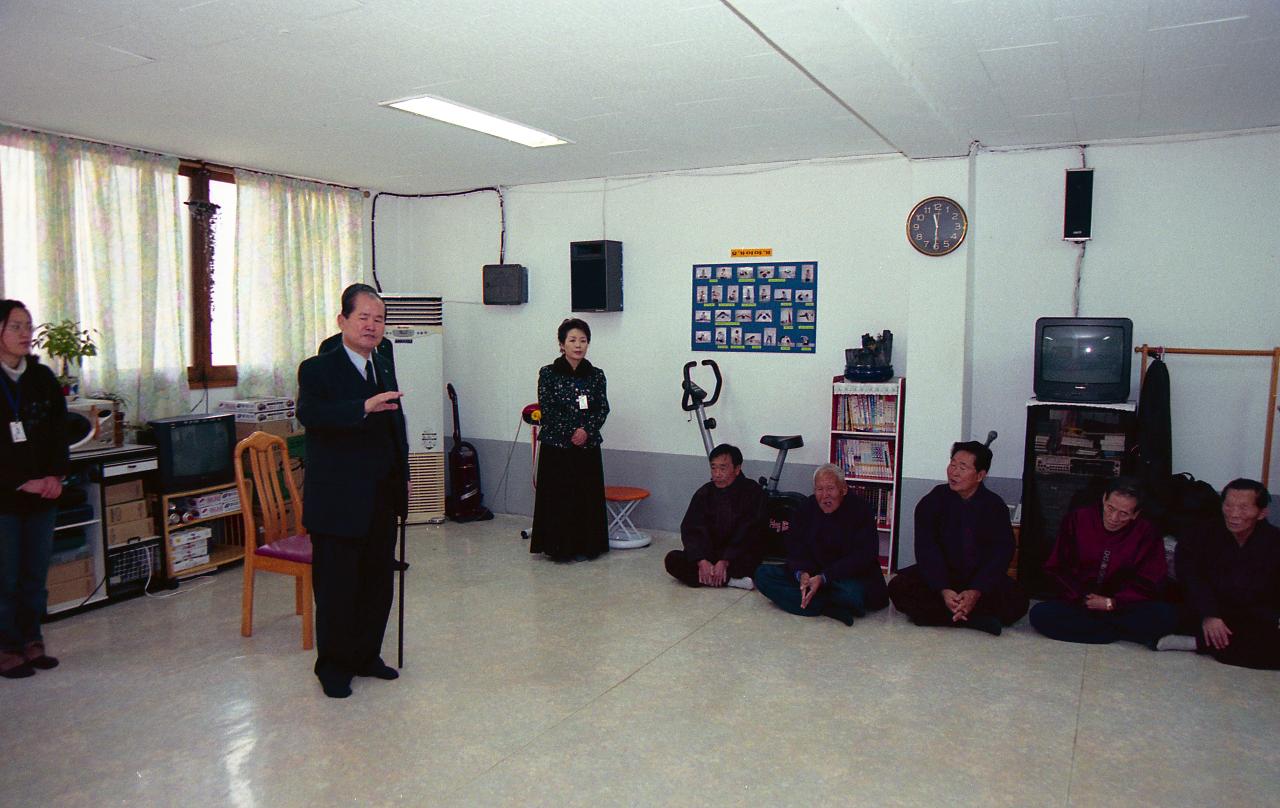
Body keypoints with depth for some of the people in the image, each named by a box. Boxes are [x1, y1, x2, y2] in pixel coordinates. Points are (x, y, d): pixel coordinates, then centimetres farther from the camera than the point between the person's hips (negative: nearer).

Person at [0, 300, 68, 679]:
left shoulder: (43, 379, 8)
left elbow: (60, 433, 9)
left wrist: (56, 475, -3)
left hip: (43, 495, 5)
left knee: (36, 574, 10)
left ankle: (32, 642, 21)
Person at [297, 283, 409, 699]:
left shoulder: (385, 369, 13)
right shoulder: (318, 369, -9)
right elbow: (310, 414, -29)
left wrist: (403, 476, 17)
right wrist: (364, 407, -39)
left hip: (382, 499, 7)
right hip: (339, 501, -7)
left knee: (378, 583, 14)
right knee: (336, 587, 4)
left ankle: (366, 656, 30)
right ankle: (333, 666, 20)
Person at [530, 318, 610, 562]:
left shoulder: (596, 375, 6)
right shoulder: (548, 373, -2)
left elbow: (603, 409, 1)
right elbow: (547, 410, -7)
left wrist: (587, 430, -14)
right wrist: (571, 432, -13)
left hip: (588, 448, 3)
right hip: (556, 447, -3)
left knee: (587, 496, 6)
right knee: (557, 496, 2)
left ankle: (584, 547, 18)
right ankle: (559, 547, 14)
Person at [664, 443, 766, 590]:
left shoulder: (752, 492, -8)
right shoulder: (704, 494, 3)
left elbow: (746, 534, -15)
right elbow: (691, 530, -6)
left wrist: (725, 562, -24)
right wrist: (702, 561, -23)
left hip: (739, 557, -4)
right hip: (708, 555, 5)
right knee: (673, 560, -21)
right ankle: (732, 580, -25)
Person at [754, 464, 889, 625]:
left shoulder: (860, 511, -11)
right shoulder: (808, 508, 3)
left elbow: (863, 558, -18)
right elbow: (794, 548, 0)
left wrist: (823, 578, -27)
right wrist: (802, 573, -23)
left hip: (851, 577, -5)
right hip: (813, 574, 6)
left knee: (851, 592, -41)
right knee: (763, 573, -13)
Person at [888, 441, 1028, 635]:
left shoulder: (995, 506, -3)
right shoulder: (933, 501, -5)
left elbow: (1001, 553, -11)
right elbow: (927, 550, -13)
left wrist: (976, 592, -26)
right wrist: (943, 590, -28)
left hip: (981, 579, 1)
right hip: (939, 576, 0)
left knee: (1017, 601, -27)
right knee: (898, 587, -27)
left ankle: (939, 615, -25)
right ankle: (974, 618, -28)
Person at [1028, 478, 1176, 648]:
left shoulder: (1147, 534, -2)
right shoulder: (1077, 519, -1)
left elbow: (1149, 585, -1)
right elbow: (1056, 569, 3)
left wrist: (1111, 603, -12)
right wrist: (1081, 598, -9)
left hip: (1123, 608, -1)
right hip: (1077, 604, 1)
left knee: (1166, 615, -30)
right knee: (1039, 614, -30)